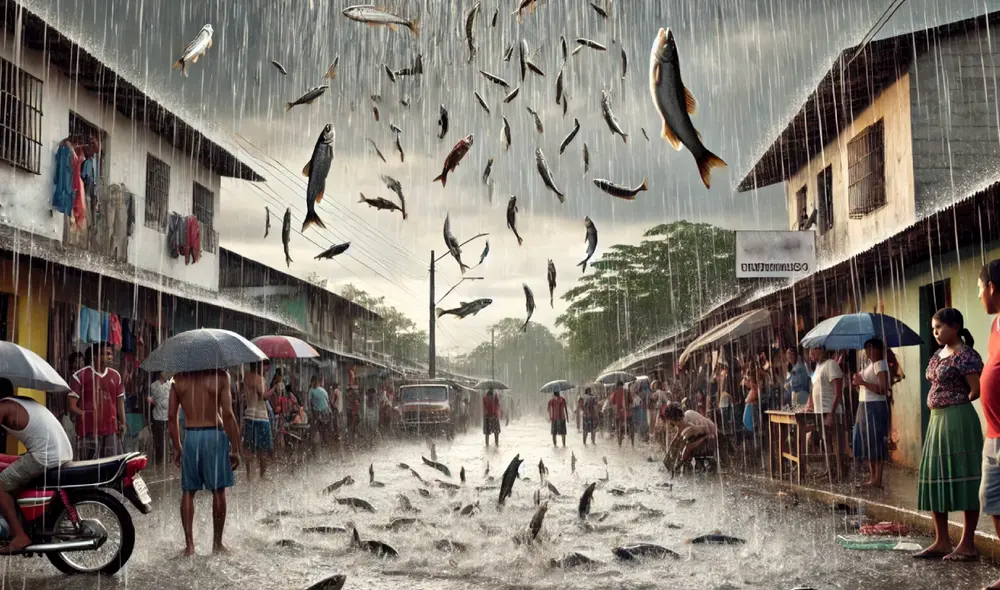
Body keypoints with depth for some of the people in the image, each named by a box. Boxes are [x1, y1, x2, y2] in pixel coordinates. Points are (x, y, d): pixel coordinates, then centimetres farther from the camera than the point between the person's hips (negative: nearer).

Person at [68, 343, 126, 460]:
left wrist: (122, 423, 9)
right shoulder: (80, 376, -4)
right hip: (89, 431, -4)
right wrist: (87, 416, -12)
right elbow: (72, 406, -4)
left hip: (111, 430, 4)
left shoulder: (115, 376, 11)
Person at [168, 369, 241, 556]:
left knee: (188, 491, 11)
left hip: (190, 437, 3)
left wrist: (177, 447, 14)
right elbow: (228, 415, -11)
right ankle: (217, 543, 15)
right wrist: (235, 448, -5)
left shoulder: (179, 377, 2)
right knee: (218, 491, 8)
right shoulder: (220, 375, -9)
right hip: (214, 435, -2)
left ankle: (189, 544, 12)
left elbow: (172, 416, 4)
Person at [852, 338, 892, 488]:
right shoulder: (870, 365, 17)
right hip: (865, 406, 9)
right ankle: (872, 477, 16)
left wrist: (863, 382, -18)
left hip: (876, 407, -9)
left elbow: (882, 390, -20)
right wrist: (859, 382, 4)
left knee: (876, 442, -7)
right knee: (868, 442, 10)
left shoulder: (880, 365, -11)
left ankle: (878, 479, -4)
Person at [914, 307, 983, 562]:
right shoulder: (937, 356, 14)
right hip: (937, 420, 10)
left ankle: (968, 545, 4)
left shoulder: (965, 355, -13)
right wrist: (940, 408, 6)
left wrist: (957, 404, -1)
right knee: (936, 479, 10)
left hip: (958, 421, -10)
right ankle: (942, 542, 17)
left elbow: (977, 390, -17)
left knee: (962, 479, -4)